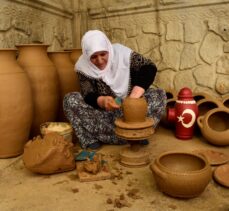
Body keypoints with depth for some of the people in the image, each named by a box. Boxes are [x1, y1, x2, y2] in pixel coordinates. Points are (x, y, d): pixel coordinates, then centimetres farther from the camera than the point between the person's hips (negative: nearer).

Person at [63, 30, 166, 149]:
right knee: (70, 100, -23)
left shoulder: (121, 53, -16)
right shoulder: (83, 67, -14)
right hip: (102, 112, 0)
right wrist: (102, 101, -43)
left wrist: (135, 95, -34)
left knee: (159, 95, -22)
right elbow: (88, 96, -19)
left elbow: (149, 68, -20)